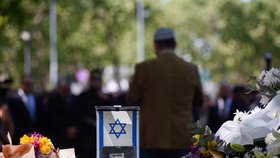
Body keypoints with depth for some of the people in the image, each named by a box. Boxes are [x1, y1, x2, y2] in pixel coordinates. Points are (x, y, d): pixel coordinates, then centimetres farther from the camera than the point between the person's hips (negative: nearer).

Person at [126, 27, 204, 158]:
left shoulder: (144, 68, -6)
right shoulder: (191, 70, 1)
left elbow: (132, 101, 3)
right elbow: (198, 101, 14)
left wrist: (133, 84, 22)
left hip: (150, 138, -2)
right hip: (181, 138, 2)